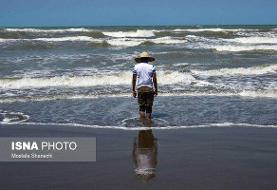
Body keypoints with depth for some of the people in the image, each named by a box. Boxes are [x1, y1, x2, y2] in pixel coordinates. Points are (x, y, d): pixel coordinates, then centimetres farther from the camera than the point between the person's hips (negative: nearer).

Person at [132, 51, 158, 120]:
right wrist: (156, 90, 6)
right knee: (148, 106, 7)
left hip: (140, 88, 1)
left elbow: (134, 80, 3)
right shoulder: (151, 67, 3)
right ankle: (148, 119, 8)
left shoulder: (136, 67, 5)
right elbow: (155, 79, 0)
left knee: (141, 106, 10)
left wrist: (133, 91, 8)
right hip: (149, 89, -1)